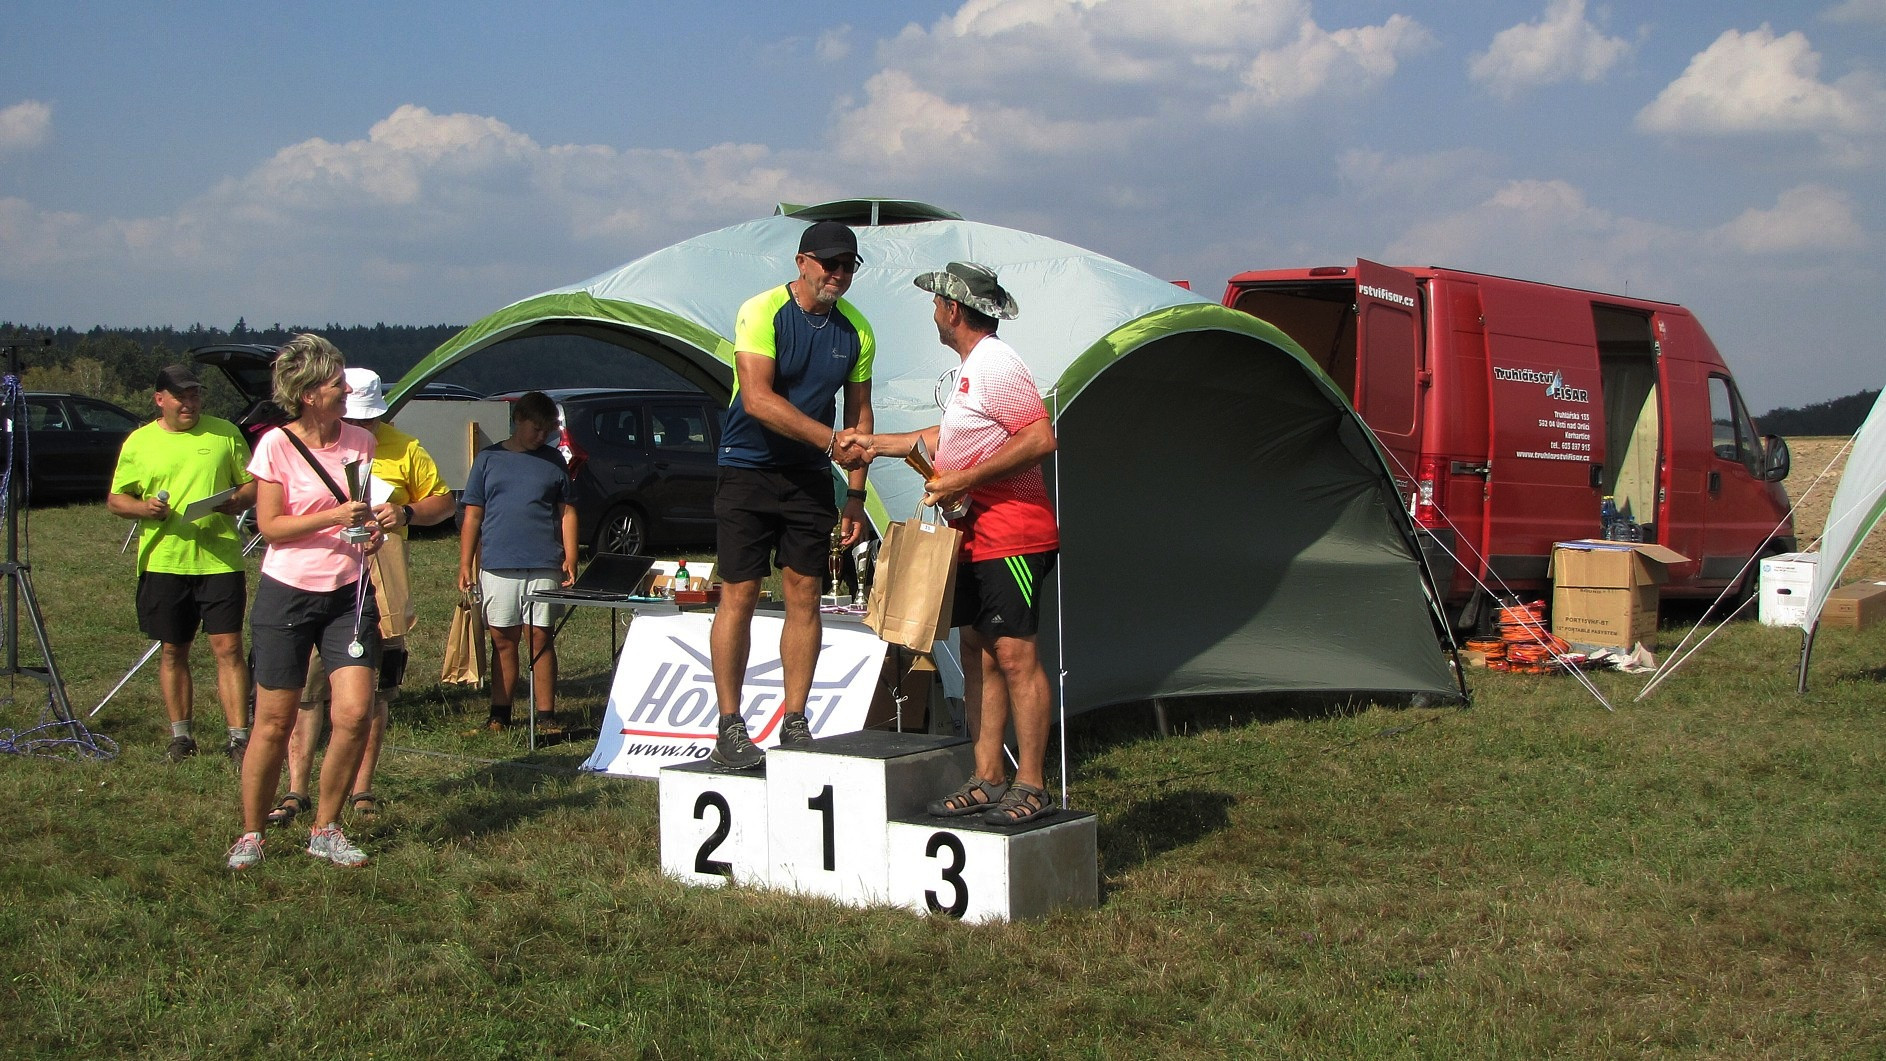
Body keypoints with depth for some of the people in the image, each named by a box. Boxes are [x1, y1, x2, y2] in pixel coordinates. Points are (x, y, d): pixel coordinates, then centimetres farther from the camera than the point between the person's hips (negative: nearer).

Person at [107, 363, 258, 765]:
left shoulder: (225, 433, 7)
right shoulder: (139, 442, 8)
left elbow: (255, 484, 10)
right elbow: (115, 499, 10)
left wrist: (238, 499, -13)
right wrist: (142, 508, -11)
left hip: (220, 559, -2)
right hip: (163, 562, 2)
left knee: (228, 648, -7)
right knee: (172, 652, 10)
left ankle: (238, 738, -5)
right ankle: (180, 736, 22)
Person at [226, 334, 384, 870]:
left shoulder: (360, 441, 4)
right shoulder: (276, 445, -9)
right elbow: (270, 526, -9)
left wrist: (369, 531, -1)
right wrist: (334, 516, -20)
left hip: (347, 592, 4)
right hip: (287, 591, -3)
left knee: (354, 711, -8)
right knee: (274, 723, 2)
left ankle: (325, 830, 9)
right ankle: (250, 834, 20)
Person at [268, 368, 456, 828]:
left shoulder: (404, 450, 4)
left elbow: (443, 502, 13)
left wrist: (406, 514, -8)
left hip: (381, 593, 2)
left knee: (373, 697, 8)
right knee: (304, 693, -6)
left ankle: (362, 790, 18)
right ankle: (296, 791, 0)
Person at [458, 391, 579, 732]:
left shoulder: (554, 461, 10)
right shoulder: (488, 459, 9)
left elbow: (567, 513, 10)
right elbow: (473, 515, 9)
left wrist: (570, 560, 0)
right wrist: (465, 564, 3)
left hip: (544, 567, 0)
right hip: (497, 565, 0)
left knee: (540, 638, 0)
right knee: (503, 640, 5)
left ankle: (546, 715, 4)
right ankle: (500, 714, 12)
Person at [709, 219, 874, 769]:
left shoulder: (856, 330, 3)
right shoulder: (762, 312, -14)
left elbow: (859, 413, 9)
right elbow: (757, 398, -24)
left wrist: (855, 495, 3)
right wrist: (829, 439, -31)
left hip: (810, 477, 5)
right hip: (749, 470, -5)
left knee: (804, 596, 4)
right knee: (739, 596, -4)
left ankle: (794, 722, 12)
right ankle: (729, 728, 2)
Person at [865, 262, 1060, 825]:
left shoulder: (995, 363, -15)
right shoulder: (971, 368, 18)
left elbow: (1042, 439, -23)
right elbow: (953, 438, 32)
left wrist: (966, 480, -20)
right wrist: (878, 444, 34)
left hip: (1012, 536, -11)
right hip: (975, 538, 11)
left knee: (1014, 653, -10)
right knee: (978, 653, 10)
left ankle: (1031, 786, -6)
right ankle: (986, 780, 14)